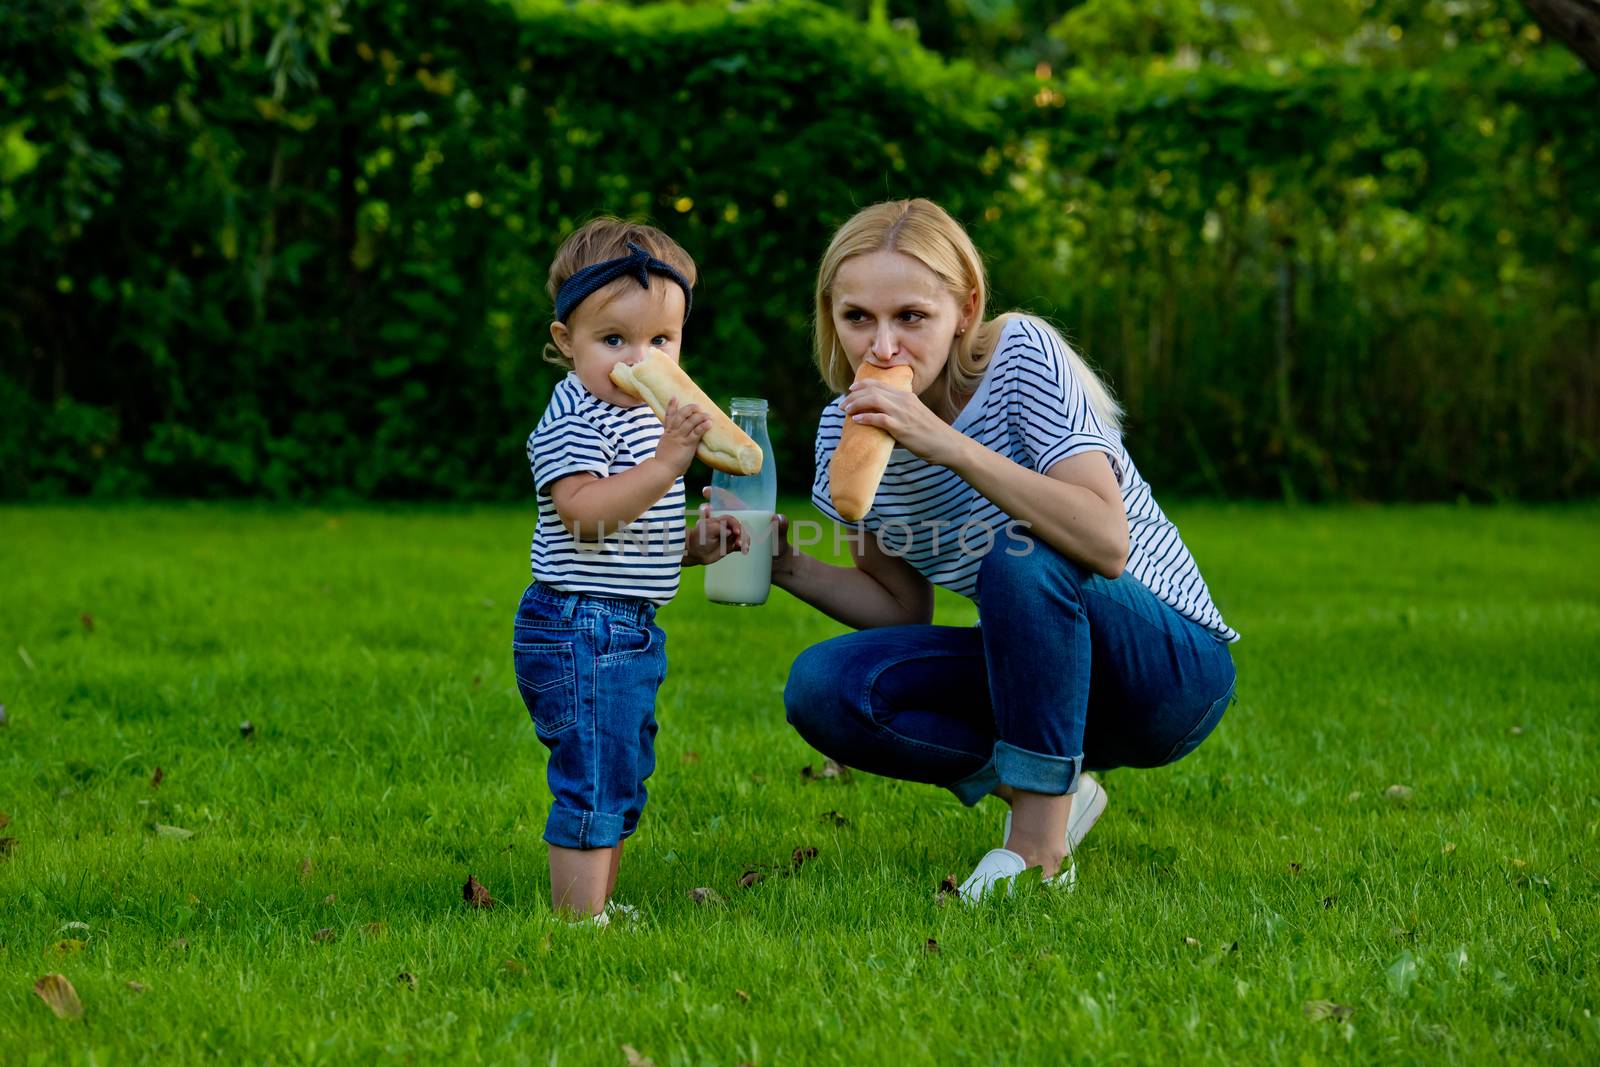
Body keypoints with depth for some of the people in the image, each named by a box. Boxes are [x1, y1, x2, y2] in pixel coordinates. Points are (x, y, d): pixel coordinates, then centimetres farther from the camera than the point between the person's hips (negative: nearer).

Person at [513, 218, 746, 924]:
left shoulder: (644, 417, 17)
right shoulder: (573, 422, -15)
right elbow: (584, 514, -29)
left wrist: (694, 544, 9)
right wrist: (667, 462, -34)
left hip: (629, 634, 10)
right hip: (580, 632, -10)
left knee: (619, 786, 18)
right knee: (593, 786, -9)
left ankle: (598, 906, 28)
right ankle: (579, 920, -5)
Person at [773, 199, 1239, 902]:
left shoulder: (1022, 355, -20)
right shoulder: (846, 430, -3)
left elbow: (1107, 543, -33)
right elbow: (902, 608, 7)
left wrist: (951, 447, -38)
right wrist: (788, 567, -9)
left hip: (1174, 667, -5)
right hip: (1033, 668, 6)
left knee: (1020, 560, -35)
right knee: (822, 689, -17)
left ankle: (1039, 844, -21)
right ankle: (1051, 792, -3)